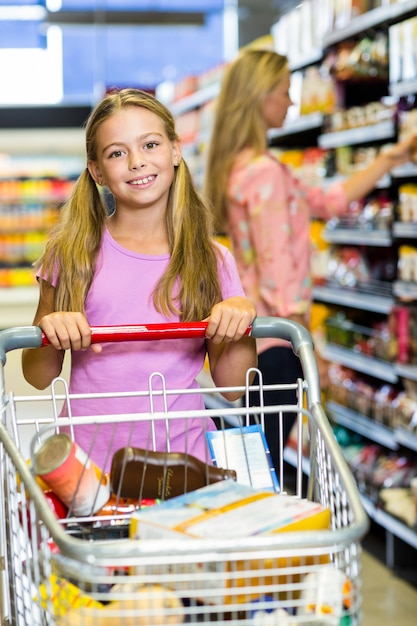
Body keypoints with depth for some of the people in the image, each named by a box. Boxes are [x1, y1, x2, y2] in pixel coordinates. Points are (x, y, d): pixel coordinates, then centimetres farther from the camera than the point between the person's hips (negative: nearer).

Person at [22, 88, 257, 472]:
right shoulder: (72, 254, 5)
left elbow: (232, 389, 7)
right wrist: (51, 331, -11)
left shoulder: (211, 261, 6)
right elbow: (39, 378, 8)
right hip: (88, 459, 0)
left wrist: (242, 313, -7)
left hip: (183, 456, 0)